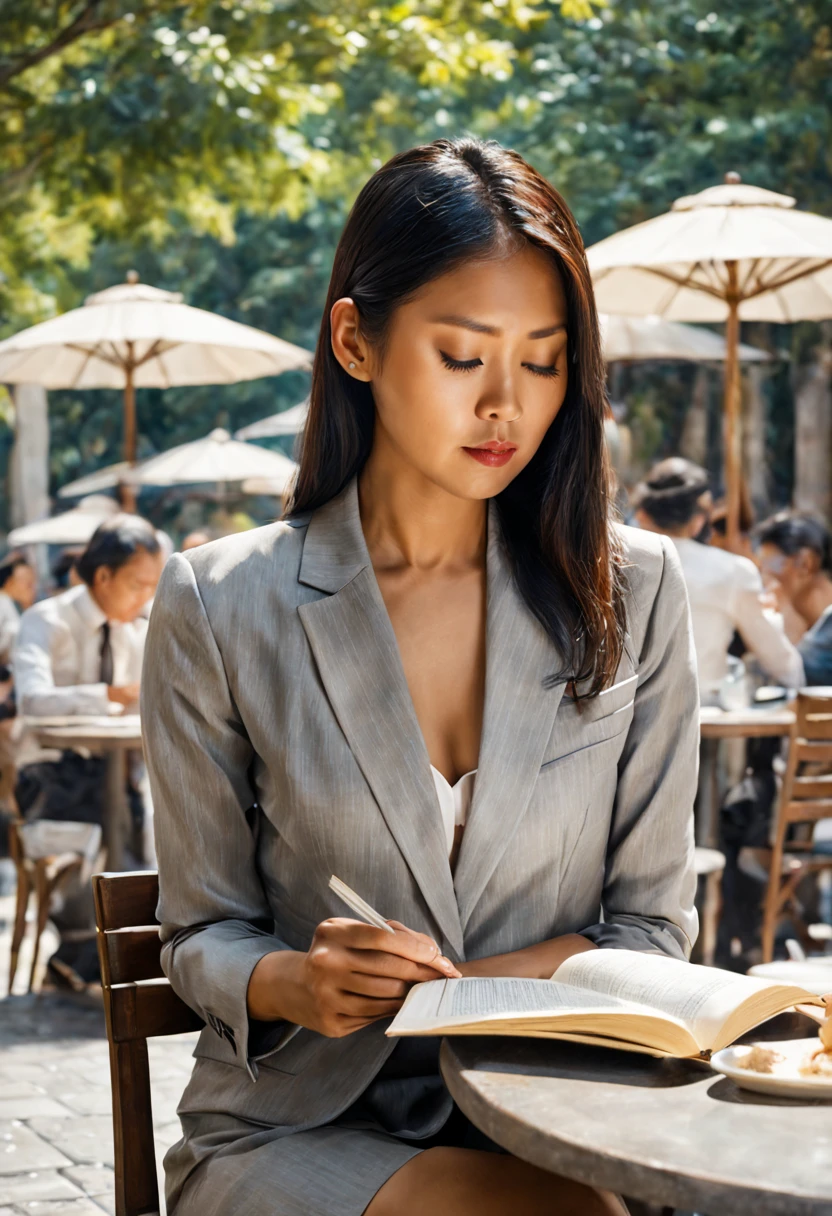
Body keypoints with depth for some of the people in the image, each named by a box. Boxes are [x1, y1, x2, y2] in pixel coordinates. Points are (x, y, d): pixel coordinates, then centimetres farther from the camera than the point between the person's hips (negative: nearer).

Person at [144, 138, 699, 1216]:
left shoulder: (631, 592, 3)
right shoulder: (222, 608, -2)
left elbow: (650, 925, 6)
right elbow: (202, 933, 5)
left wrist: (445, 990, -12)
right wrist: (296, 982, -19)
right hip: (296, 1128, -3)